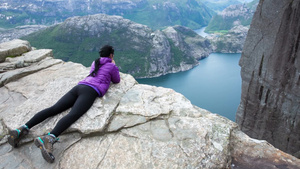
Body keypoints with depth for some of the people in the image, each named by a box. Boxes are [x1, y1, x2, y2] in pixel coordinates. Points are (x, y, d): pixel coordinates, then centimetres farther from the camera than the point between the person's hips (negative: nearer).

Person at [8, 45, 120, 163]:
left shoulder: (95, 62, 32)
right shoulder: (111, 66, 14)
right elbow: (117, 80, 27)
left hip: (79, 86, 7)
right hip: (90, 91, -7)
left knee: (54, 109, -7)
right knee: (73, 115, -29)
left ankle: (24, 129, -21)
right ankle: (49, 139, -51)